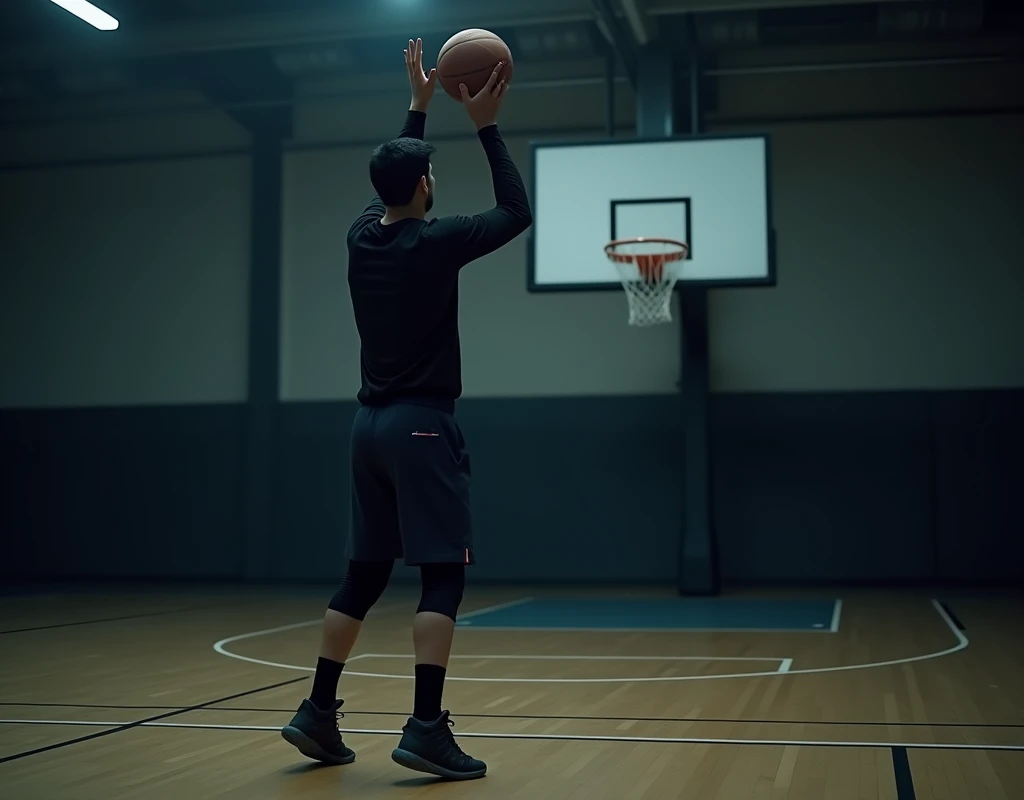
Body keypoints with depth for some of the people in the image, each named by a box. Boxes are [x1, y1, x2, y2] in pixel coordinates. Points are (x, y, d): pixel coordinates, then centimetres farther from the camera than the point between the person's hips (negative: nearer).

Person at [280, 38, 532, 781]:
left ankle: (318, 713, 15)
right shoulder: (434, 242, -11)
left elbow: (394, 178, 28)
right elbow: (518, 212, -1)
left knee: (364, 575, 13)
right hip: (422, 425, -7)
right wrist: (487, 127, 3)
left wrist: (418, 106, 31)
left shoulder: (362, 236, 8)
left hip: (371, 424, 7)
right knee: (444, 574, -4)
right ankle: (426, 728, -9)